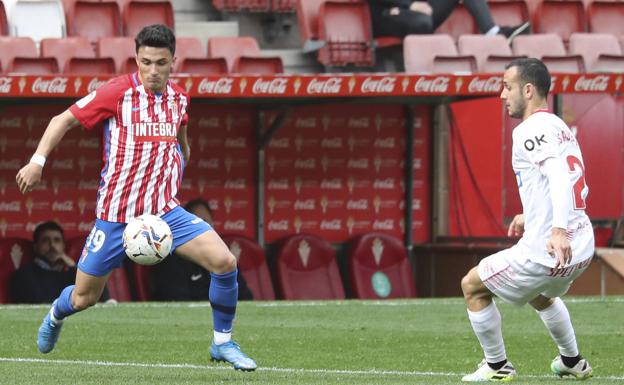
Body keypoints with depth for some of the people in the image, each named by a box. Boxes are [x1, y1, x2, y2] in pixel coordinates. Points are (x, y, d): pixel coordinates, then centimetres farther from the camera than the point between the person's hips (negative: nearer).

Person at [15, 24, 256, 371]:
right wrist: (38, 160, -12)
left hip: (166, 212, 3)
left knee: (225, 262, -16)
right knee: (84, 298, 8)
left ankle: (223, 343, 2)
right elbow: (64, 120, -3)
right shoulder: (118, 92, -11)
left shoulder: (179, 98, 4)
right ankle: (57, 315, 46)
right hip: (116, 216, -3)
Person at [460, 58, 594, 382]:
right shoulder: (559, 127, 16)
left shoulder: (530, 130, -13)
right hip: (583, 248, 9)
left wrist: (558, 231, -39)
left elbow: (560, 176, -29)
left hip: (547, 252, -9)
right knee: (541, 295, 39)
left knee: (472, 286, 11)